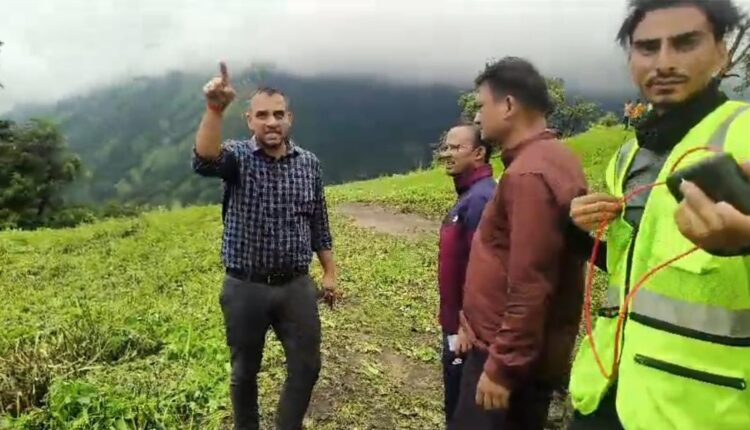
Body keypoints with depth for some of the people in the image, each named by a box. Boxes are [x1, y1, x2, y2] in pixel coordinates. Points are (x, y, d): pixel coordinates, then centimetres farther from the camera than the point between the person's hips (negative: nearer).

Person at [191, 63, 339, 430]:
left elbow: (318, 223, 9)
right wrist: (215, 109, -45)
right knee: (245, 370, 14)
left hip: (296, 285, 3)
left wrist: (330, 272, 10)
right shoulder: (237, 157, -7)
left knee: (307, 365, 10)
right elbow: (204, 161, -32)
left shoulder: (309, 163, 2)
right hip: (245, 287, -2)